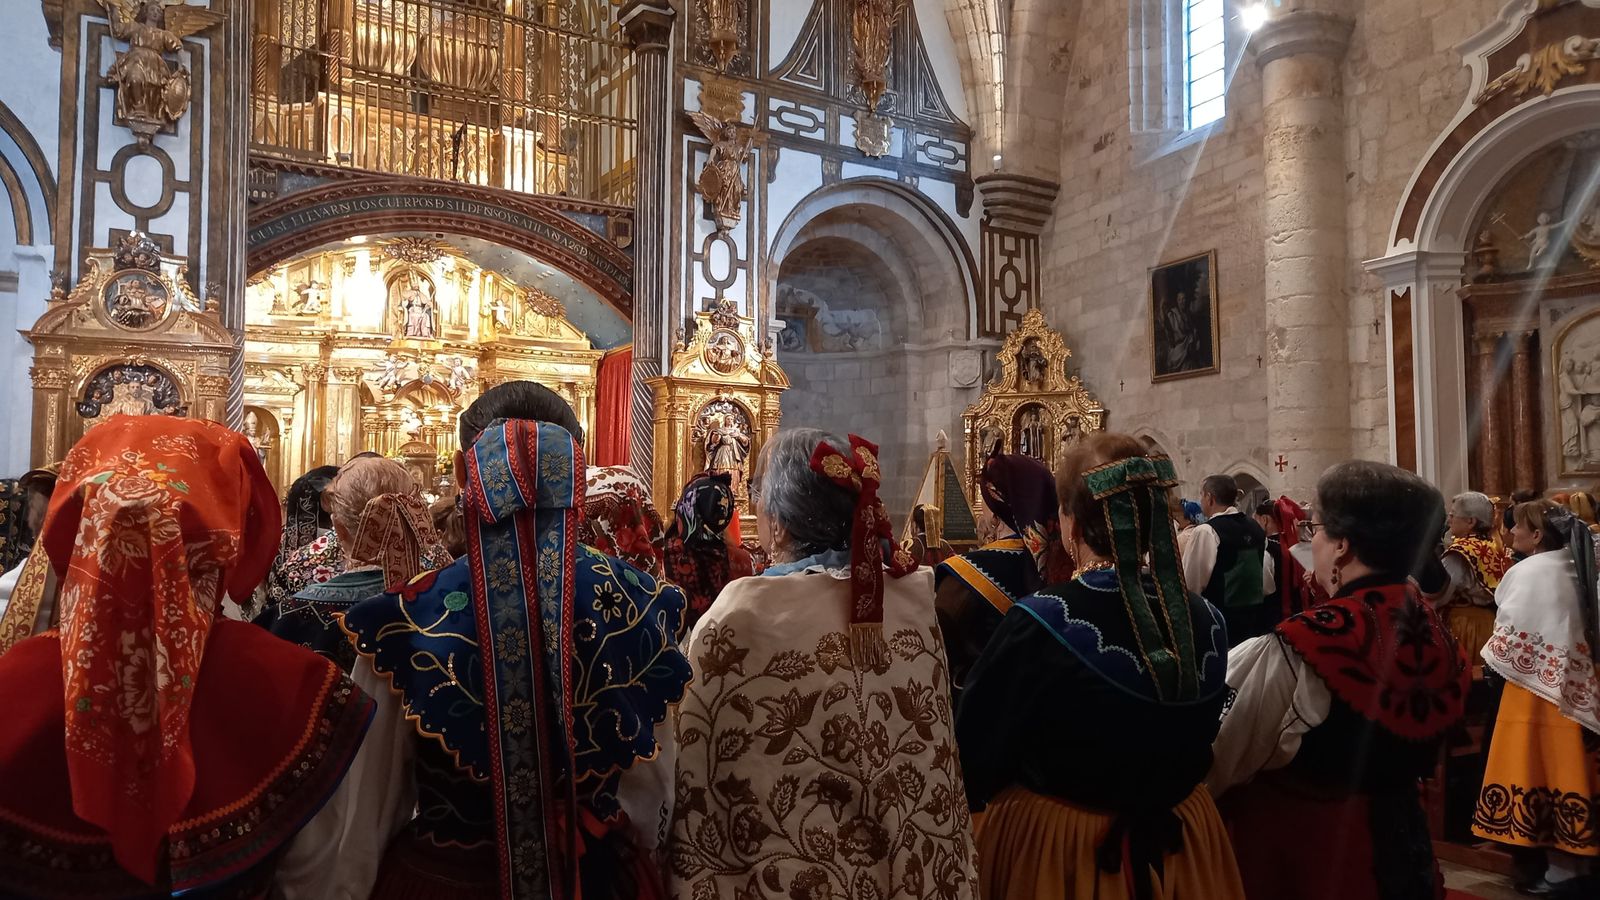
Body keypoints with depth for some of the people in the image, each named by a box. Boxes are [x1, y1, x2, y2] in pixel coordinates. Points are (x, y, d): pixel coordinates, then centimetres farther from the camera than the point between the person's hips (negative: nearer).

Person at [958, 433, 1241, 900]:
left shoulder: (1038, 623, -27)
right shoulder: (1206, 621, -11)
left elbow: (974, 754, -14)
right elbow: (1196, 745, 7)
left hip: (1052, 844, -4)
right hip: (1178, 842, 4)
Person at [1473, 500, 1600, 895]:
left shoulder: (1527, 572, -16)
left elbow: (1514, 635, -17)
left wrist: (1490, 660, -2)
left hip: (1538, 685, -8)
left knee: (1541, 768, -1)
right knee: (1564, 769, 12)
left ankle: (1559, 871, 6)